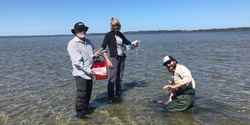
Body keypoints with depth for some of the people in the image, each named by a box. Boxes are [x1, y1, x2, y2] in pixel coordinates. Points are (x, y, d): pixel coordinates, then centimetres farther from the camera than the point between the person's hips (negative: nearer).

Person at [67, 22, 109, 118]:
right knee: (81, 94, -3)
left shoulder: (88, 42, 10)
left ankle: (85, 108, 38)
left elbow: (93, 53, 24)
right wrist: (88, 70, -21)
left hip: (89, 73, 8)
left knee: (88, 93, 19)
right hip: (81, 73, -8)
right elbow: (77, 61, -20)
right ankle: (80, 113, 11)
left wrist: (95, 55, 2)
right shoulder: (72, 44, -13)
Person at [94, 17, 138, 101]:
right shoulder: (109, 35, -4)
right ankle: (110, 96, -1)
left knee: (120, 77, 11)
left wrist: (133, 43, 4)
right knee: (113, 78, -9)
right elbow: (103, 46, -9)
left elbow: (126, 42, 23)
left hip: (122, 58, 6)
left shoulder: (120, 34, 12)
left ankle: (118, 93, 23)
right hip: (114, 58, -6)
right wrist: (98, 52, -28)